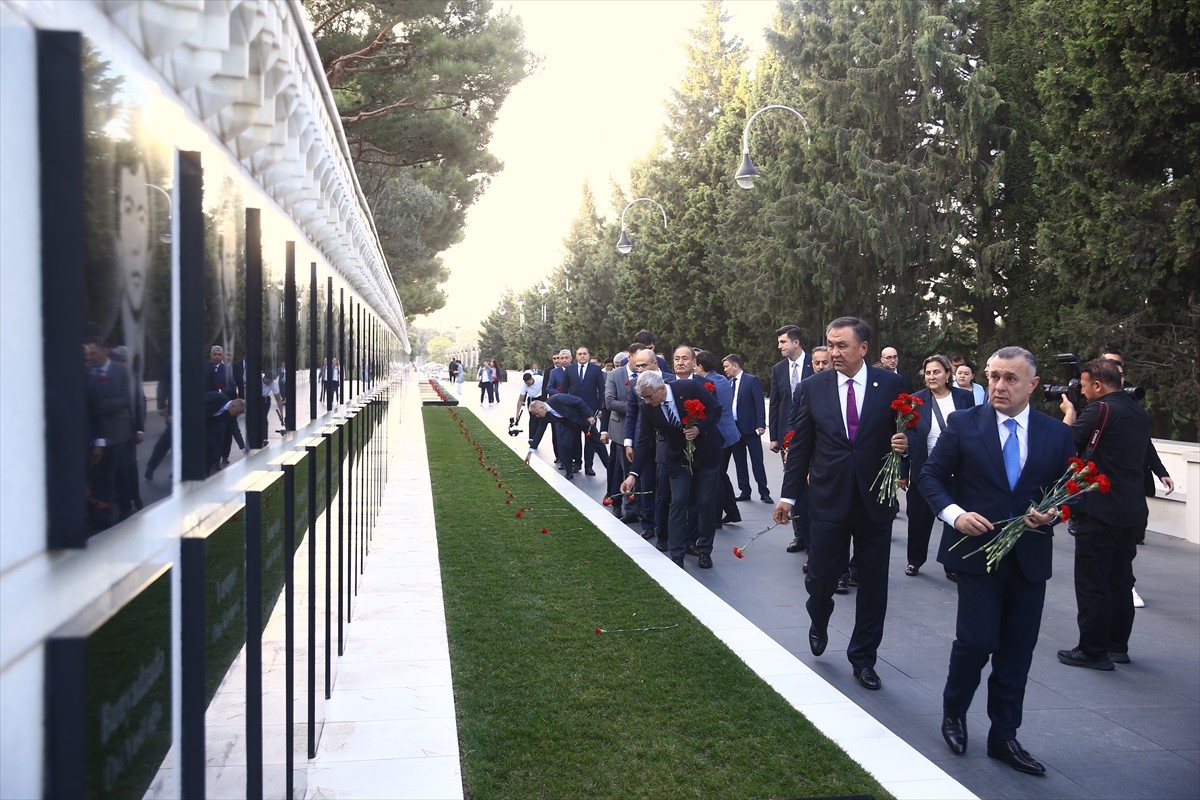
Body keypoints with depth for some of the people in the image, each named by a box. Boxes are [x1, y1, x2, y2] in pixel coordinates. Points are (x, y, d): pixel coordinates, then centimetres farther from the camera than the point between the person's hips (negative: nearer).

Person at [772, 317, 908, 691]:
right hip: (828, 498, 0)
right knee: (820, 577, 6)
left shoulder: (890, 384, -2)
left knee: (873, 586, 8)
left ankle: (863, 658, 26)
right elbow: (800, 445, 4)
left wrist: (904, 444, -18)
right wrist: (788, 495, 3)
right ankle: (818, 624, 40)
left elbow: (904, 434, 6)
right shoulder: (812, 387, 0)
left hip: (875, 500, 0)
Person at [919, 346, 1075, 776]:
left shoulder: (1057, 434, 3)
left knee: (1017, 650, 9)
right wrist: (955, 514, -17)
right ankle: (953, 711, 23)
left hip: (1030, 557, 3)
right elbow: (931, 476, -1)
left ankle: (1004, 737, 24)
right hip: (978, 550, -3)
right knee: (976, 641, -5)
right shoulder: (963, 423, -3)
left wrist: (1051, 513, -12)